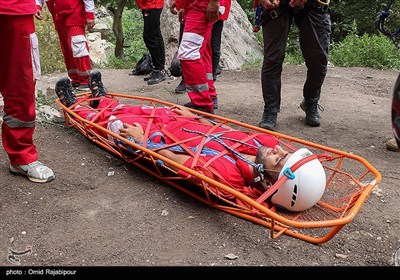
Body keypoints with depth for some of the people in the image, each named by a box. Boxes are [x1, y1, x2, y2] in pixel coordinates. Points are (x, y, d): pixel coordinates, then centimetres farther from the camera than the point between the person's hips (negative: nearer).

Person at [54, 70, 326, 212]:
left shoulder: (225, 174, -42)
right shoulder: (268, 142, -22)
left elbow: (175, 161, -28)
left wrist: (141, 140, -14)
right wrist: (193, 116, 12)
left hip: (156, 135, -6)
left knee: (109, 119, 19)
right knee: (133, 109, 28)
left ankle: (74, 105, 51)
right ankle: (101, 98, 61)